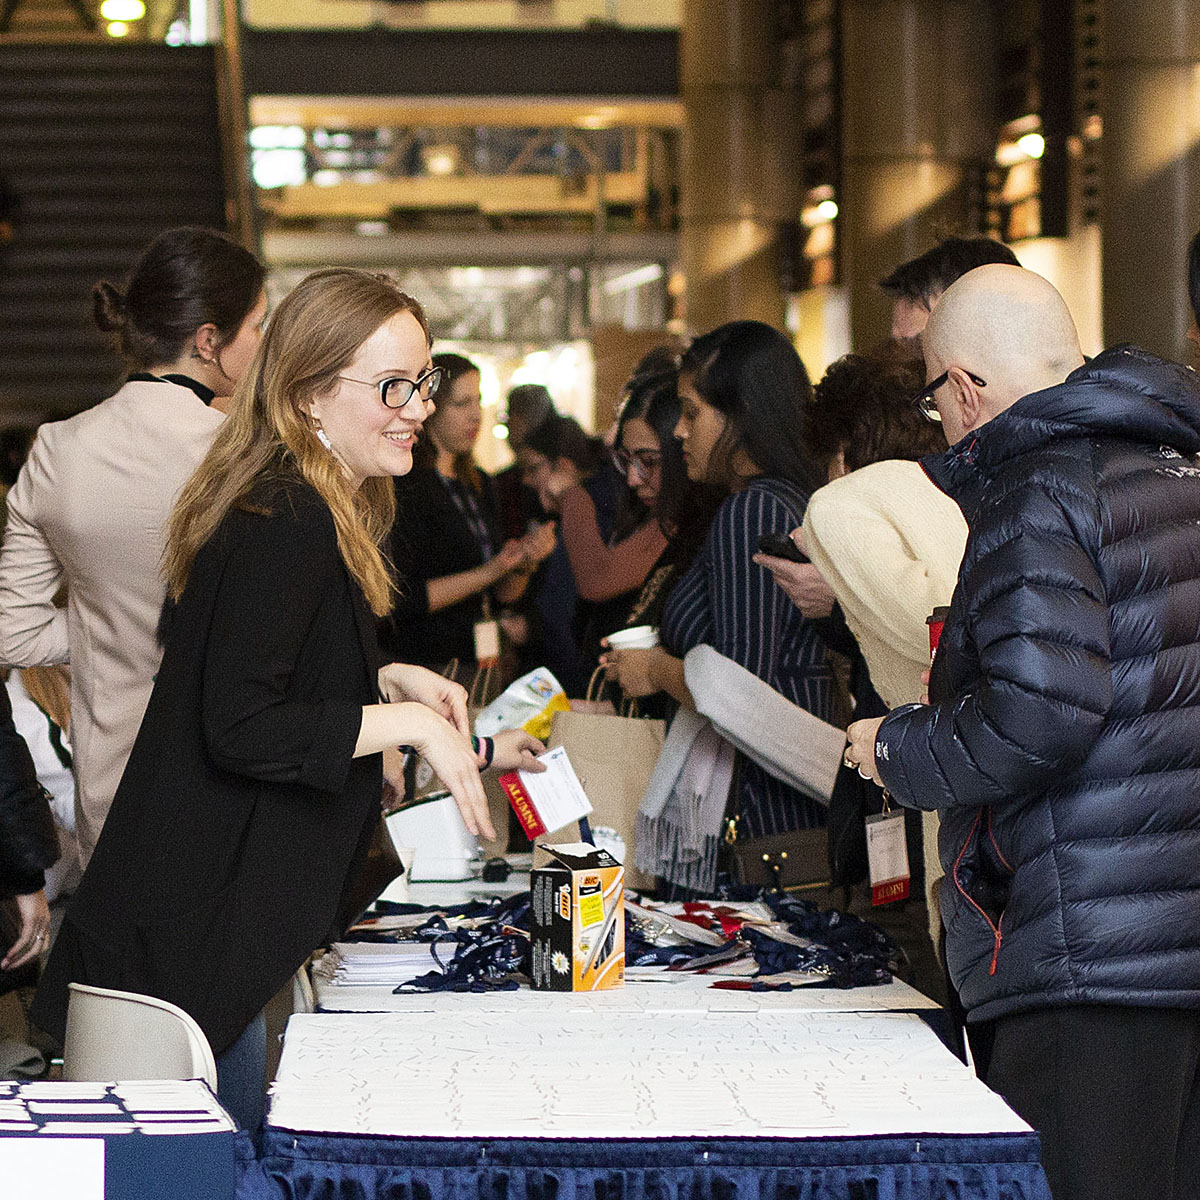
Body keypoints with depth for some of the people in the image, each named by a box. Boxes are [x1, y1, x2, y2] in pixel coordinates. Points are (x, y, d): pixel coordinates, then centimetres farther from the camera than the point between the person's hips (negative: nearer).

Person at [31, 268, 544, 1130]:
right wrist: (406, 721, -19)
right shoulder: (289, 525, -19)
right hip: (190, 932, -10)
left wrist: (390, 682, 11)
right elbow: (238, 729, -24)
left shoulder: (295, 511, 14)